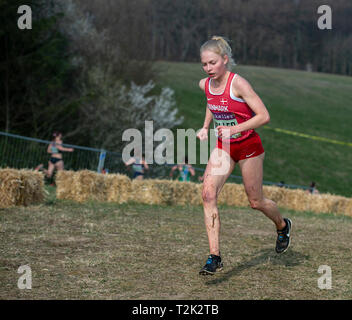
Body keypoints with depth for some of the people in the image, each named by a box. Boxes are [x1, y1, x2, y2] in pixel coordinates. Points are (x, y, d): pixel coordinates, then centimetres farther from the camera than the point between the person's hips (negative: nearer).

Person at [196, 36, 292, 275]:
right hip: (223, 147, 5)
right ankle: (215, 257, -13)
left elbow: (264, 116, -22)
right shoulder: (205, 85, -3)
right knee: (208, 194, -15)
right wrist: (205, 127, 8)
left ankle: (283, 225, 43)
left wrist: (235, 129, -29)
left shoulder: (238, 83, -22)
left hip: (248, 146, -5)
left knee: (256, 201, 8)